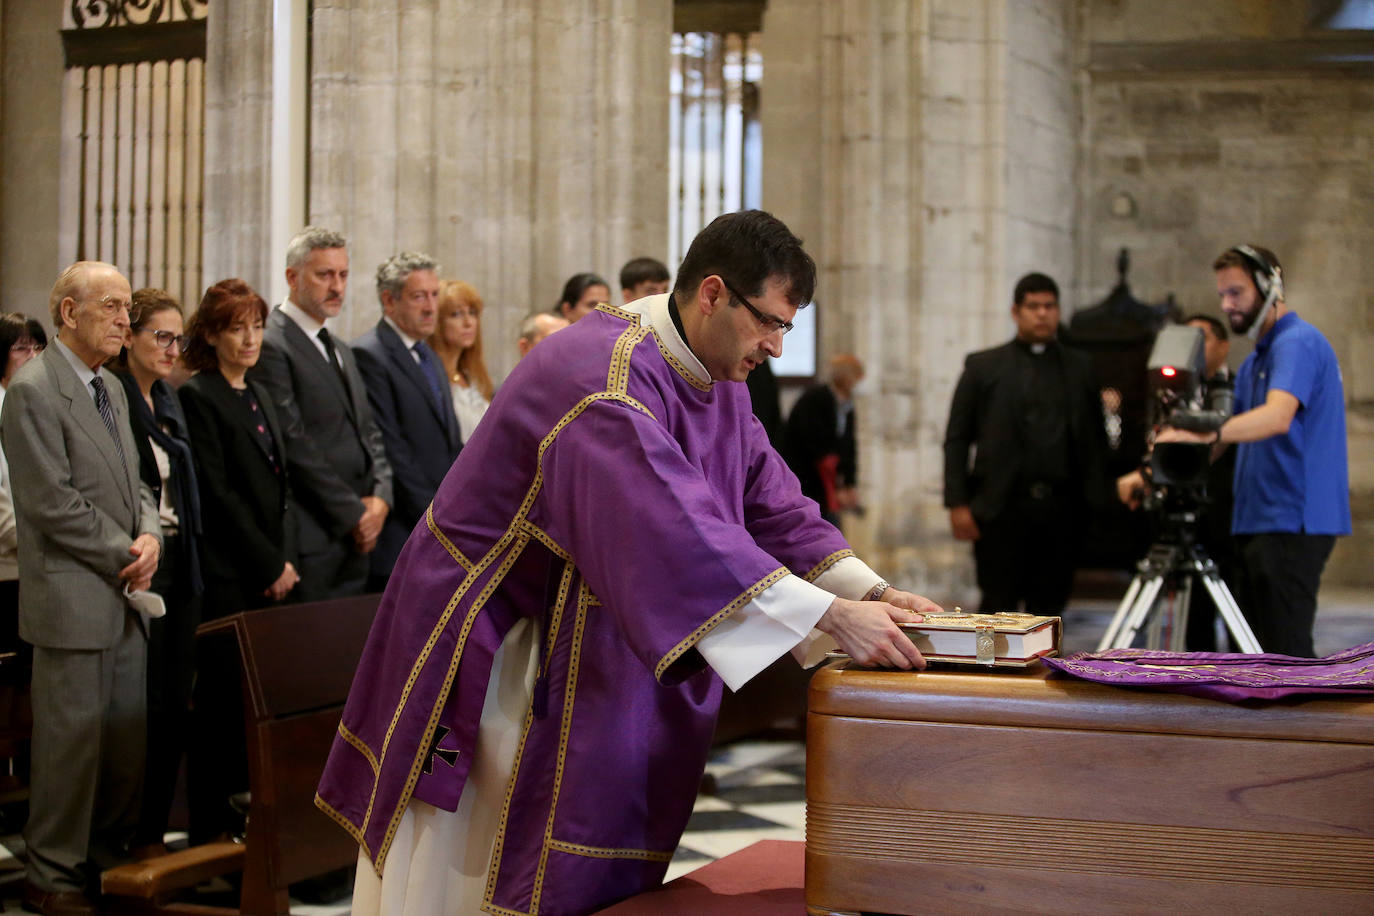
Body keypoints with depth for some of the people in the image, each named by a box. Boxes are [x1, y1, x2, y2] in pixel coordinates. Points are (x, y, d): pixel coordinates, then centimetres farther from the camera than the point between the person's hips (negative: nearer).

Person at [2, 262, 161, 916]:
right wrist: (127, 553, -11)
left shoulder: (111, 387, 15)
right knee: (72, 738, -1)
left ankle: (109, 855, 25)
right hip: (72, 597, -8)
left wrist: (150, 535, -1)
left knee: (129, 734, 12)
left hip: (126, 594, 8)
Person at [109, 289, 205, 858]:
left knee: (175, 705, 9)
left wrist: (192, 565, 13)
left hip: (179, 572, 8)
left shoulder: (170, 404, 16)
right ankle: (136, 838, 7)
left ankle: (156, 828, 18)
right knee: (144, 706, -3)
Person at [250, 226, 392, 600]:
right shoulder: (270, 346, -9)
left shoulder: (341, 351, 20)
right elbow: (295, 445, -14)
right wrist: (353, 513, -12)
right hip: (311, 539, -8)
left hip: (356, 540, 8)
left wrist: (380, 496, 1)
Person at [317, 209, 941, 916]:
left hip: (584, 638, 9)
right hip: (485, 625, -8)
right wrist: (832, 617, -41)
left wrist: (872, 591, -12)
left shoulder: (716, 380, 2)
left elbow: (773, 504, 2)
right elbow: (674, 528, -39)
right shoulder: (604, 378, -29)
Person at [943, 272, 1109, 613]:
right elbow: (956, 440, 4)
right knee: (998, 604, -2)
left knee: (1049, 606, 4)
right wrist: (958, 504, -5)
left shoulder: (1079, 368, 14)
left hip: (1060, 509, 2)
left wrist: (1097, 501, 1)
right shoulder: (983, 366, 7)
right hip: (1002, 508, -2)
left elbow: (1095, 439, 12)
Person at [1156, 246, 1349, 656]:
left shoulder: (1298, 342, -11)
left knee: (1285, 649, -11)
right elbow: (1231, 428, 19)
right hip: (1260, 522, 10)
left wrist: (1207, 434, -43)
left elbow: (1278, 417, -29)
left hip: (1293, 522, -10)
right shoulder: (1255, 360, 21)